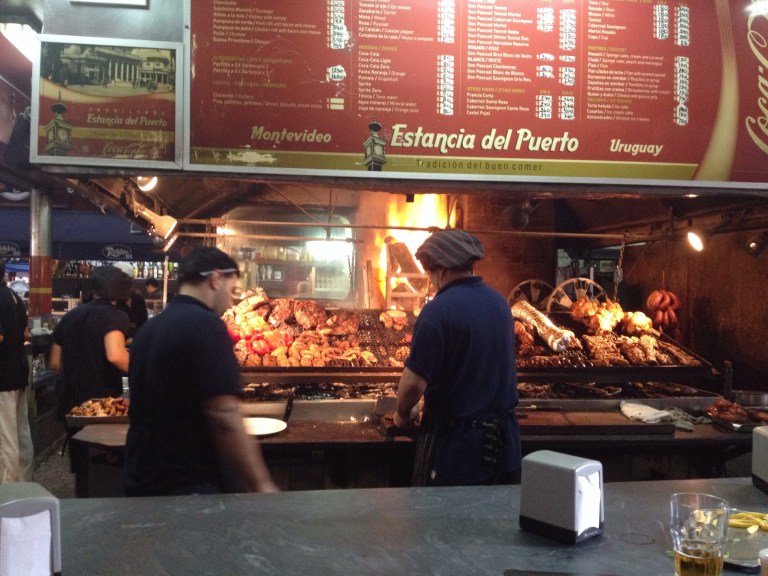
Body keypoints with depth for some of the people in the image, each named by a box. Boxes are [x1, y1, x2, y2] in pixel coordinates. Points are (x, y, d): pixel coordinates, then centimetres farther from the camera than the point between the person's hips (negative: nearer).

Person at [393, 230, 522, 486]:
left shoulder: (438, 310, -19)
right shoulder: (499, 302, 3)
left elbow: (415, 381, -20)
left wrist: (402, 414, -1)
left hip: (454, 440, -6)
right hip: (504, 436, 7)